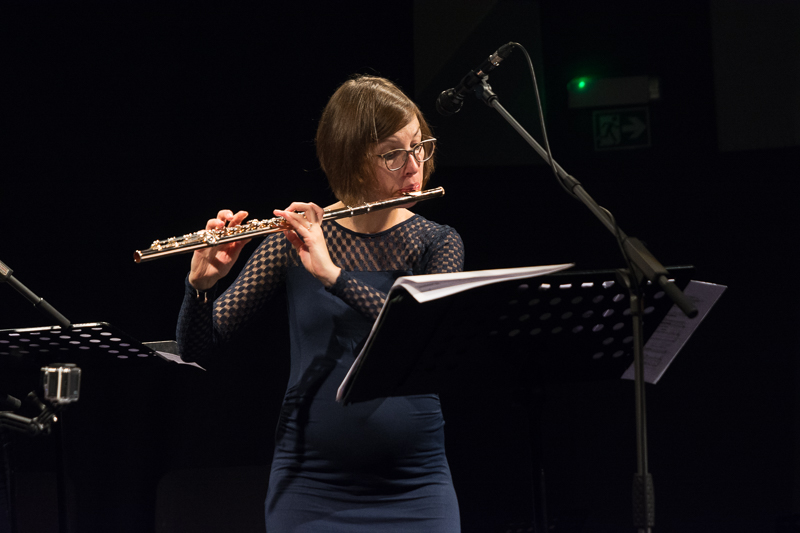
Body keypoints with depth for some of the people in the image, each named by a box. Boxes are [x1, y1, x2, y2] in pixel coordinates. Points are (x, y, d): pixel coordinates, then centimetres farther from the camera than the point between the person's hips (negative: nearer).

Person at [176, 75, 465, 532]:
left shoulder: (438, 244, 2)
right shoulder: (295, 238, 1)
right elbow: (197, 349, -1)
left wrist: (332, 273, -24)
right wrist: (202, 283, -20)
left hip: (414, 484, 0)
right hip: (311, 482, 0)